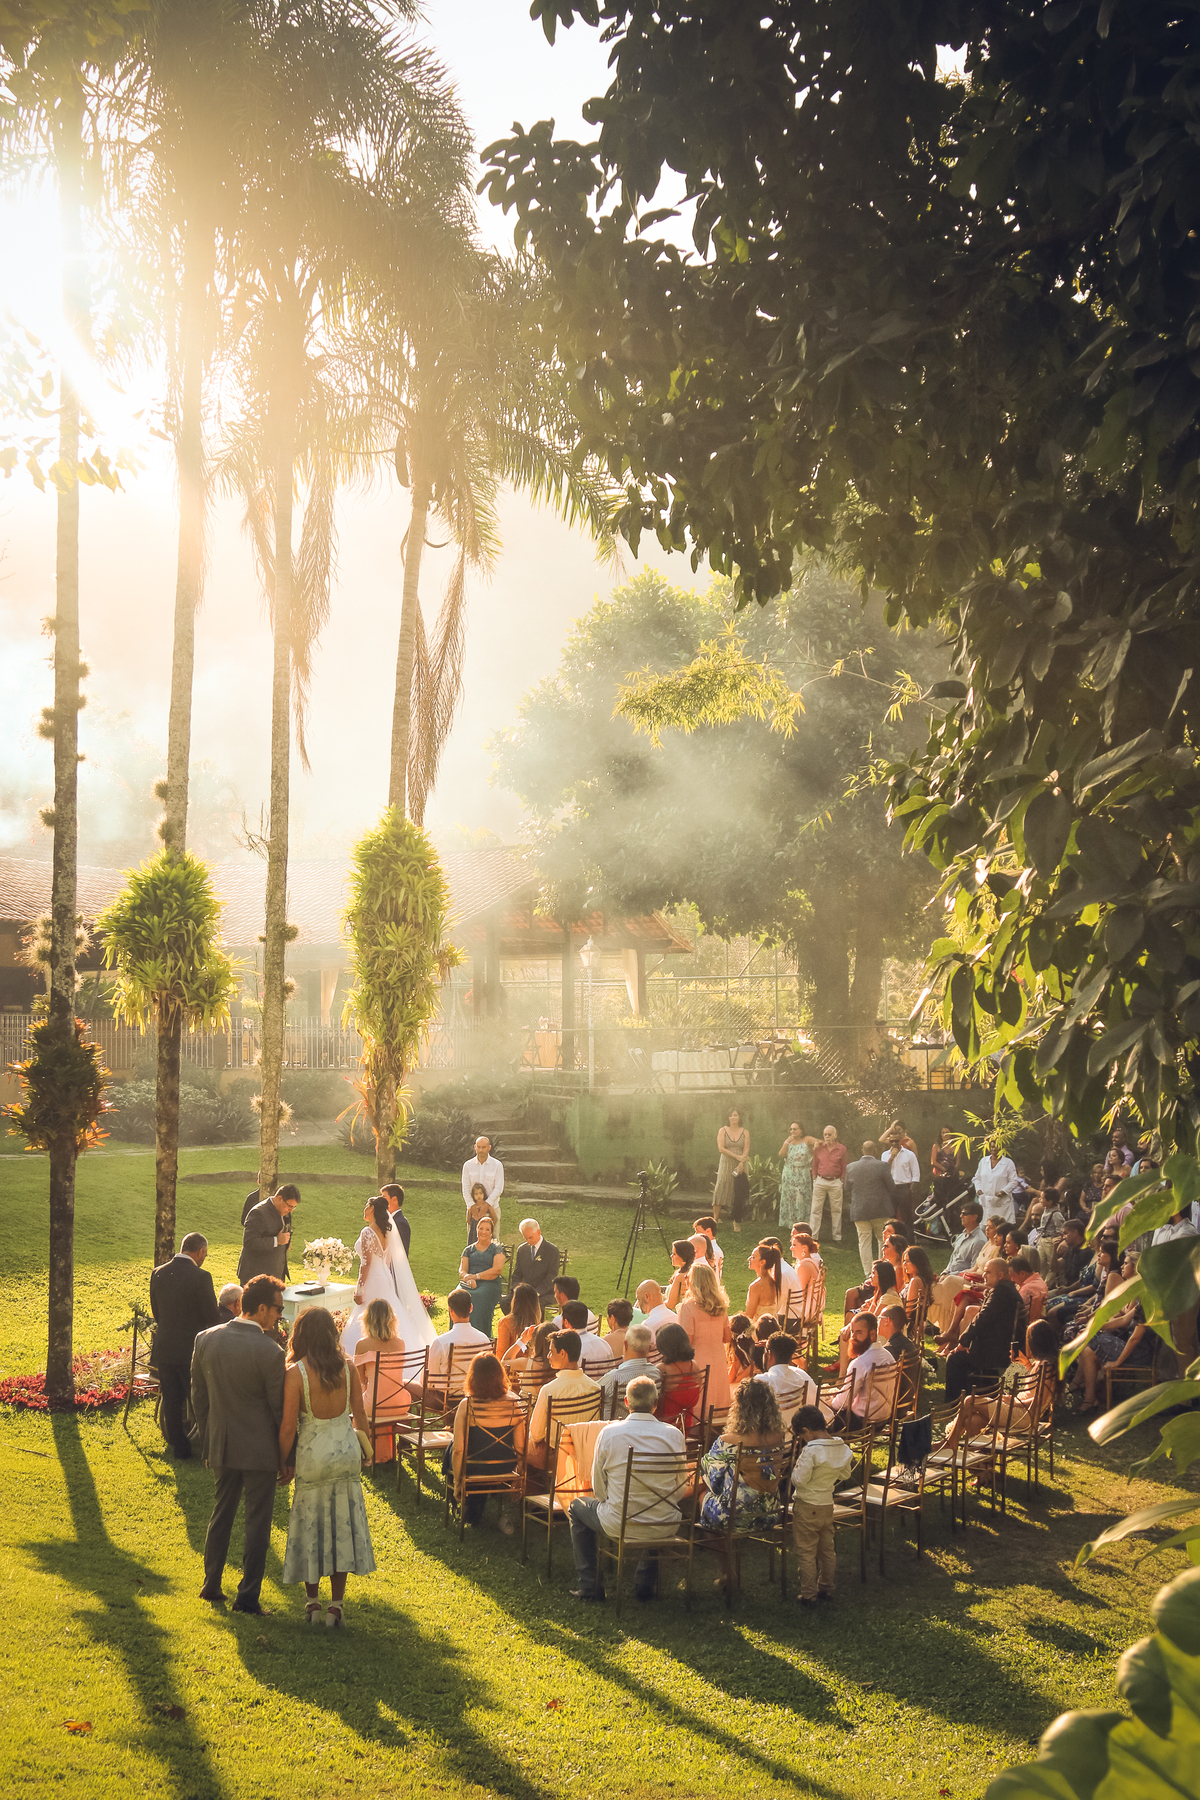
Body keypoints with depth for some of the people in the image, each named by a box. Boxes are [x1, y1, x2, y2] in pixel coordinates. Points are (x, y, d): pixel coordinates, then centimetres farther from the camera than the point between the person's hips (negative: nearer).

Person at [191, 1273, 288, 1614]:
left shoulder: (206, 1340, -4)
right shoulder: (269, 1352, -21)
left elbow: (198, 1397, 5)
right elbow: (280, 1408, -12)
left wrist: (207, 1443, 16)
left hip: (222, 1445, 5)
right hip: (260, 1449, -5)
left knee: (221, 1513, 21)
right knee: (257, 1522, 7)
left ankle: (211, 1584, 29)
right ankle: (247, 1595, 12)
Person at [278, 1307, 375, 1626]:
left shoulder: (296, 1373, -14)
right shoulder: (348, 1368, -4)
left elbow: (288, 1425, -12)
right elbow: (359, 1414, 3)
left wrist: (283, 1461, 1)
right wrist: (363, 1448, 18)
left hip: (313, 1455, -3)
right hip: (346, 1452, 3)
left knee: (311, 1527, 11)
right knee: (343, 1524, 11)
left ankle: (313, 1603, 17)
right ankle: (337, 1604, 15)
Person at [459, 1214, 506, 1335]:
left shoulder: (497, 1248, 11)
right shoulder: (469, 1250, 22)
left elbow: (497, 1269, -3)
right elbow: (462, 1271, 12)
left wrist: (476, 1276, -12)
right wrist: (468, 1279, -13)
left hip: (489, 1284, -3)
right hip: (470, 1284, 3)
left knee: (479, 1297, -38)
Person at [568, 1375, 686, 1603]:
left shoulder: (609, 1433, -10)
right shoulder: (674, 1435, -7)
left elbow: (599, 1490, 1)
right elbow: (680, 1489, 4)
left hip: (619, 1524, -2)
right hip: (665, 1528, 2)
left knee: (578, 1506, 29)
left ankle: (589, 1586, 26)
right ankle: (646, 1583, 38)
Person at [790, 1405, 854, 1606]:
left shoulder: (811, 1450, -26)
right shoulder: (843, 1448, -4)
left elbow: (799, 1479, -24)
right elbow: (844, 1474, 9)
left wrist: (795, 1468, -5)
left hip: (807, 1507, -7)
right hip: (828, 1505, 7)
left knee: (806, 1553, 4)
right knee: (827, 1549, 20)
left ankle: (808, 1595, 10)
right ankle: (827, 1588, 31)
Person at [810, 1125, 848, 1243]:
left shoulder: (842, 1149, -1)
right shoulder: (819, 1148, 3)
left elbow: (844, 1167, 5)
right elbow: (814, 1165, 10)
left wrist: (841, 1180, 0)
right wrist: (815, 1179, 5)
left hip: (835, 1182, -1)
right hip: (820, 1181, 1)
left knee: (836, 1210, 5)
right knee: (816, 1209, 2)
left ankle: (837, 1236, 12)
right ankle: (813, 1235, 6)